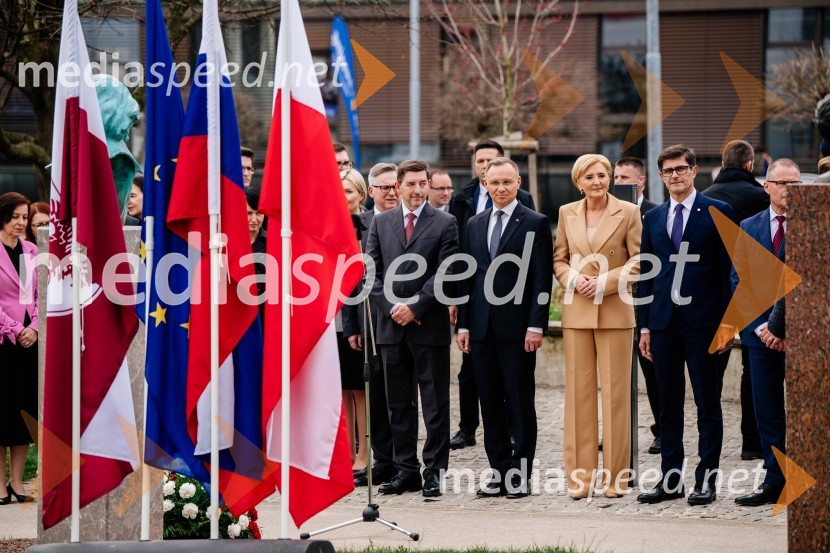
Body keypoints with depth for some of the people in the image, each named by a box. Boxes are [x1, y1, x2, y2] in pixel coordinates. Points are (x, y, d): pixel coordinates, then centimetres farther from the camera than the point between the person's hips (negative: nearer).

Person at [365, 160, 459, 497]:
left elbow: (445, 274, -6)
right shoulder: (380, 223, 11)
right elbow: (371, 272, 7)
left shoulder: (444, 224, 1)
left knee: (435, 403, -1)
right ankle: (406, 470, 13)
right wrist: (392, 307, -6)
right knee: (399, 404, 7)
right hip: (391, 326, 3)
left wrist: (414, 307, -12)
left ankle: (434, 471, 3)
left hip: (430, 326, -3)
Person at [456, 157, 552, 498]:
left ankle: (520, 475, 4)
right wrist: (464, 323, 7)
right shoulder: (475, 225, 14)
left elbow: (542, 278, -6)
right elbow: (468, 278, 14)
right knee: (490, 404, 7)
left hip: (517, 328, -5)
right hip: (482, 328, 5)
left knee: (520, 404, 0)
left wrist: (535, 326, -13)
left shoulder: (535, 223, -2)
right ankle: (500, 472, 13)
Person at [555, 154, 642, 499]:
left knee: (615, 393, -1)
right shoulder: (567, 214, 9)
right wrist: (573, 279, -7)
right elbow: (559, 259, 13)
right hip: (577, 311, 3)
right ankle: (580, 476, 7)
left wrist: (605, 282, -13)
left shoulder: (628, 213, -1)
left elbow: (639, 263, -2)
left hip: (615, 311, -3)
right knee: (578, 392, 2)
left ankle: (615, 477, 4)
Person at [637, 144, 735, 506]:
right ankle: (671, 479, 13)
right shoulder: (653, 218, 13)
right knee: (668, 405, 8)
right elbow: (646, 275, 14)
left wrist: (727, 323, -9)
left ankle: (706, 479, 6)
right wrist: (644, 326, 10)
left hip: (702, 322, -4)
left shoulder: (718, 213, 0)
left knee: (707, 404, 1)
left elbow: (728, 271, -3)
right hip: (664, 323, 4)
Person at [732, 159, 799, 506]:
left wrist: (785, 328, -11)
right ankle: (774, 482, 12)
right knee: (767, 413, 6)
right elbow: (739, 282, 9)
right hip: (762, 332, 4)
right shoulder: (748, 228, 10)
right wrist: (759, 327, -3)